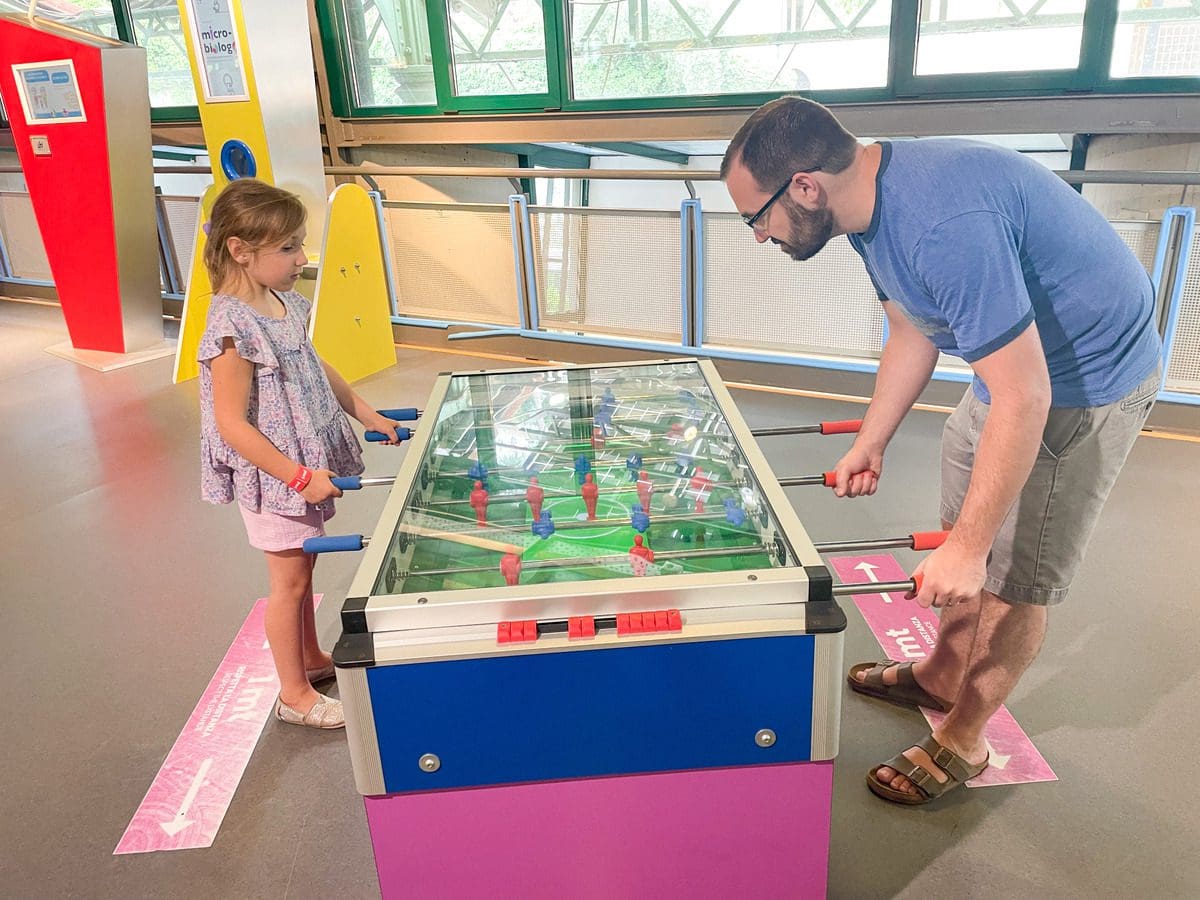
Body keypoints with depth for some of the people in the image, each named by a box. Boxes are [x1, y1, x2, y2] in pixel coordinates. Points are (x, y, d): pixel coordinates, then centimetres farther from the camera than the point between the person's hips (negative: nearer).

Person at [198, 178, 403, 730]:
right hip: (272, 477, -8)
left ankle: (311, 658, 41)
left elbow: (315, 369, 17)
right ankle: (295, 695, 23)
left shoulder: (284, 302, 2)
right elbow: (232, 425, -24)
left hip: (306, 464, 8)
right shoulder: (232, 327, -25)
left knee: (303, 565, 21)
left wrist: (367, 415, 16)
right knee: (289, 580, 5)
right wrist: (298, 477, -24)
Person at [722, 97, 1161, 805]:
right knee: (964, 527, 19)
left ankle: (963, 742, 21)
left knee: (1015, 575, 1)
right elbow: (912, 334, 8)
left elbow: (1022, 401, -34)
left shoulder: (946, 224, -37)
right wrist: (870, 444, 6)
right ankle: (943, 676, 40)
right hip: (1017, 361, 9)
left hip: (1090, 381, -9)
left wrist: (967, 547, -30)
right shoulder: (872, 203, -5)